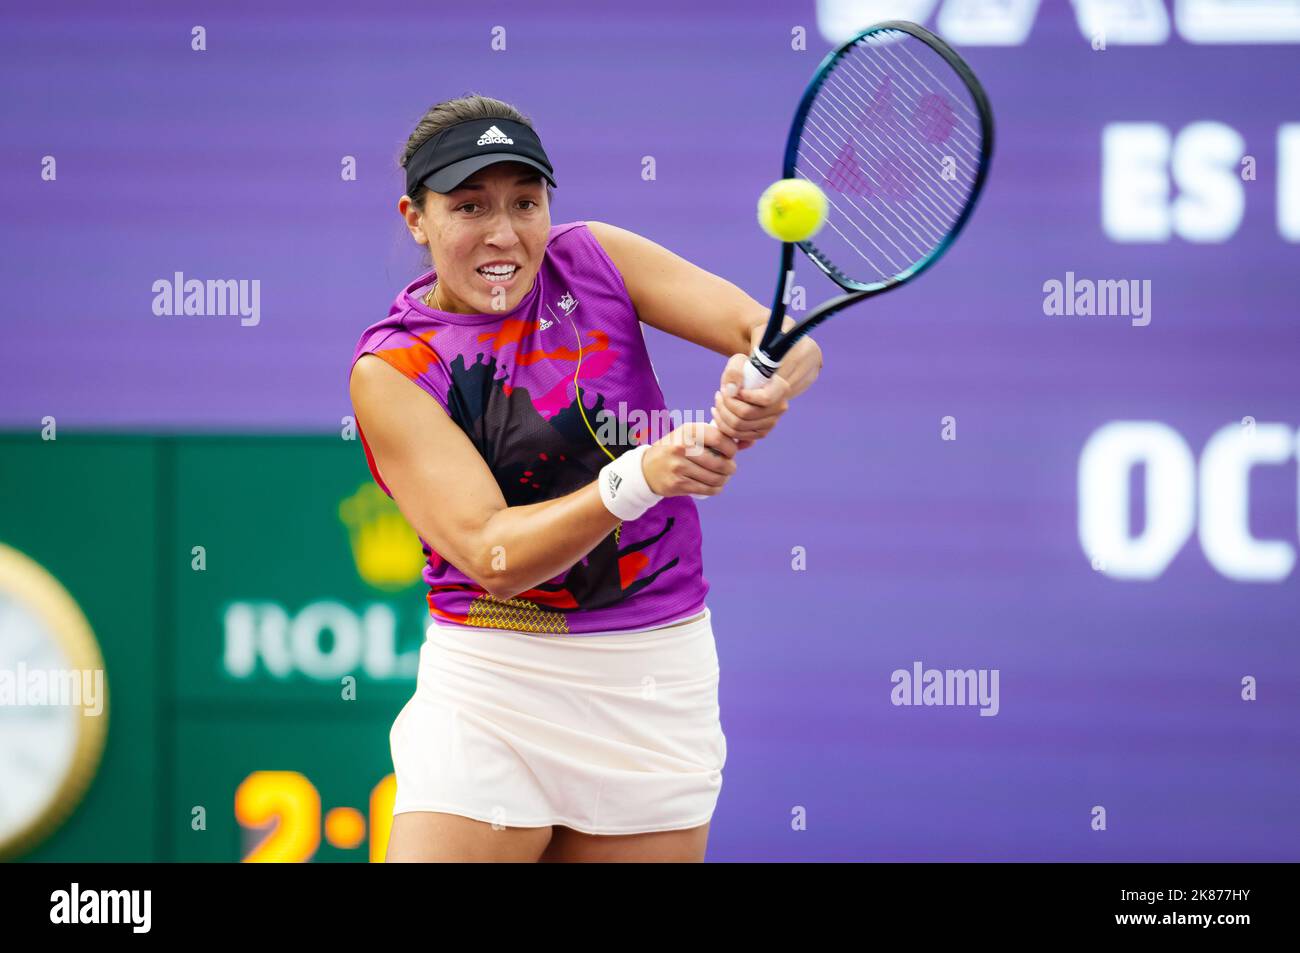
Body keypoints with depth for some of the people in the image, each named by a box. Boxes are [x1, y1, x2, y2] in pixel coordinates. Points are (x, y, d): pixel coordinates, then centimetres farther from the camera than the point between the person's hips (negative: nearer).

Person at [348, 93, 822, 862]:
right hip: (492, 691, -3)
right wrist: (640, 477, -35)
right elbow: (493, 554, -20)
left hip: (661, 678, 3)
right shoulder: (392, 368, -9)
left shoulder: (592, 260, 0)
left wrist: (768, 381, -33)